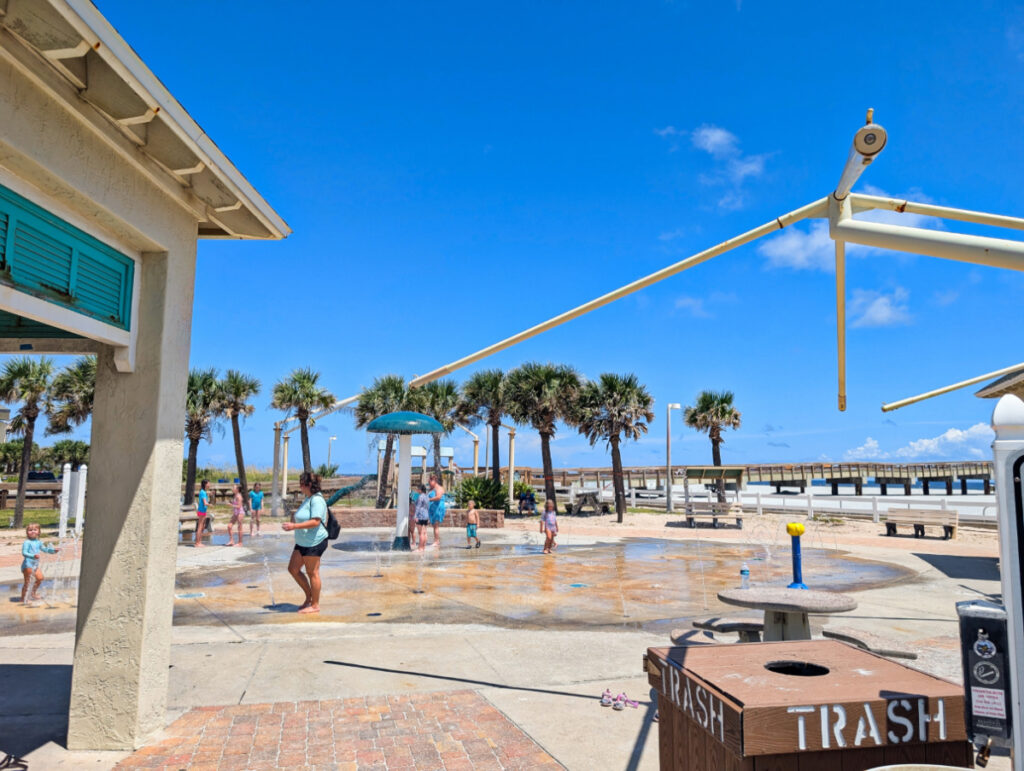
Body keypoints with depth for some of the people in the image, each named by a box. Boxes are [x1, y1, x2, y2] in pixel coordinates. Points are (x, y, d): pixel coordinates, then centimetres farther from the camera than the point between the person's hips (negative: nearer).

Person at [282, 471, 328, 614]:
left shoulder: (317, 500, -18)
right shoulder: (308, 499, 14)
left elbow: (315, 522, -27)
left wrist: (295, 526, -29)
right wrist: (294, 516, 11)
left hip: (314, 542, -10)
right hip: (303, 542, 10)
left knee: (312, 573, -1)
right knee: (293, 569, 13)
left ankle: (315, 605, 11)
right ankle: (309, 595, 27)